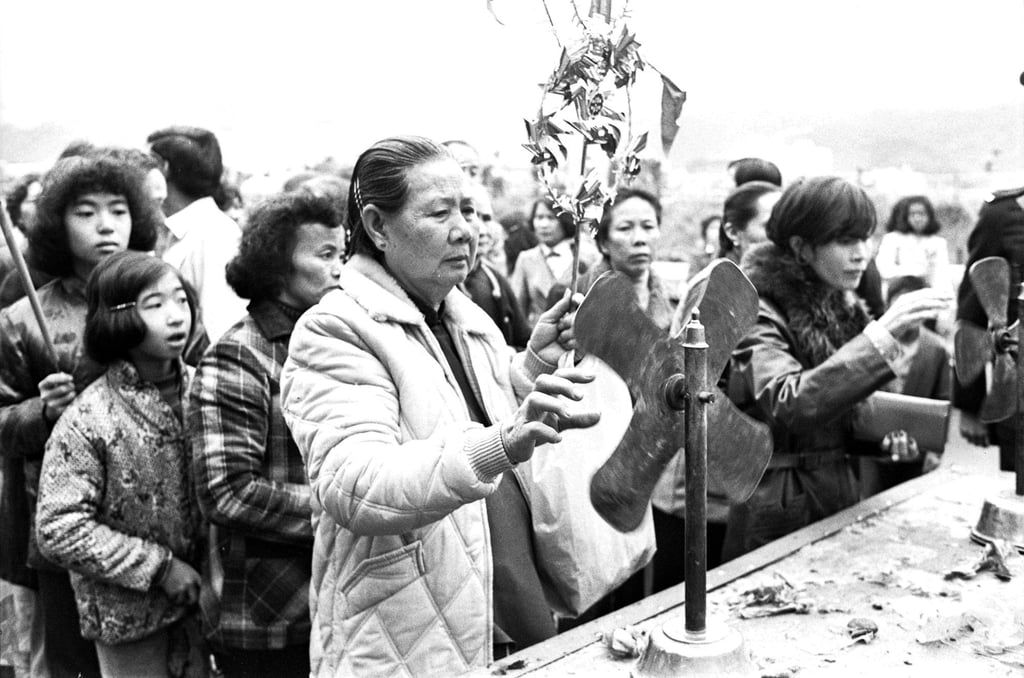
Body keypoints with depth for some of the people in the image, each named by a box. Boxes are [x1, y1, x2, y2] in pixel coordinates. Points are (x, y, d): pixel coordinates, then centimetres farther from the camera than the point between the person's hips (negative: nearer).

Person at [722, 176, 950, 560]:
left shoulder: (843, 307, 7)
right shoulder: (756, 313, -16)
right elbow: (789, 405, -33)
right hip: (778, 515, -7)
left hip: (842, 498, 7)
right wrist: (881, 336, -35)